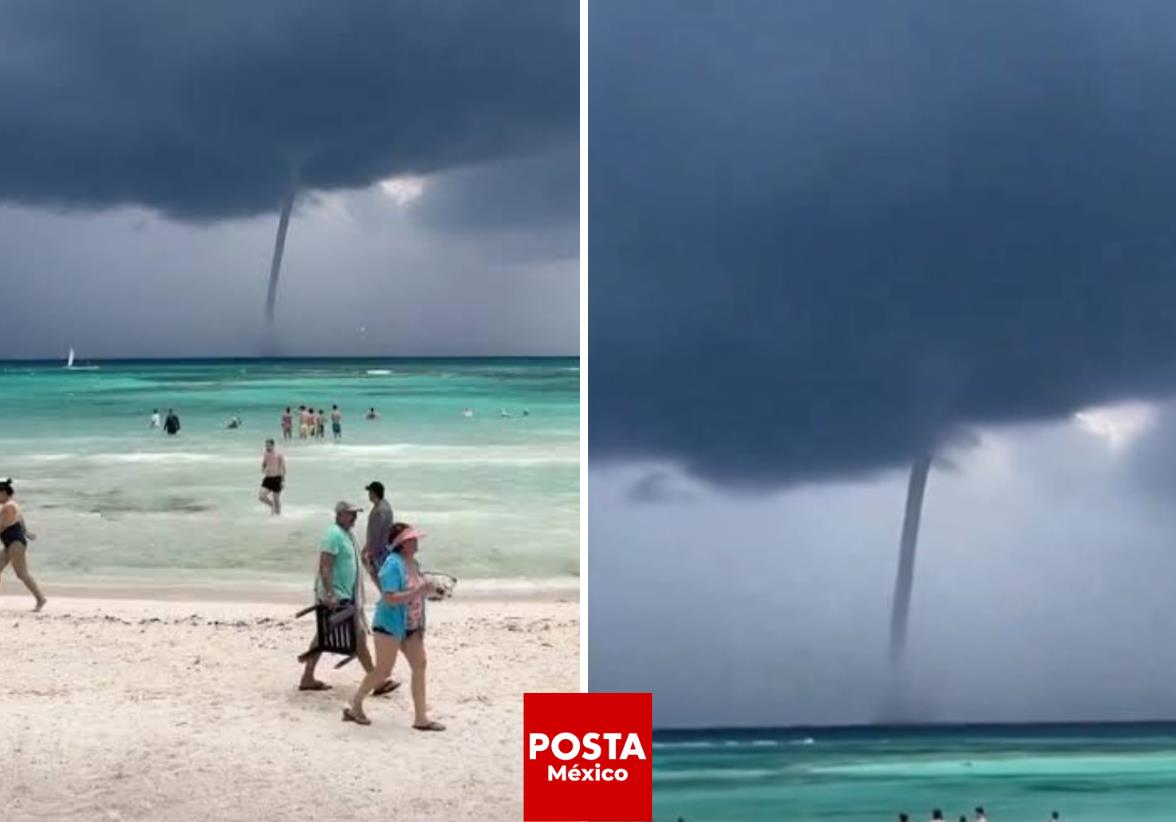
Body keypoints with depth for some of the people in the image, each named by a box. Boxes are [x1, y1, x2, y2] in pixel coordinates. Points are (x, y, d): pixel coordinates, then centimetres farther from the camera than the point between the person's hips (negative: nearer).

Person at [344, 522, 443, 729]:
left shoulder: (413, 562, 8)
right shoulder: (393, 564, -20)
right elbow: (389, 598, -27)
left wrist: (425, 590, 6)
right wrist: (418, 592, -30)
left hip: (411, 626, 8)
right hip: (390, 625, -8)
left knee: (419, 665, 3)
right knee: (383, 671, 0)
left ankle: (421, 718, 8)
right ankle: (354, 706, 21)